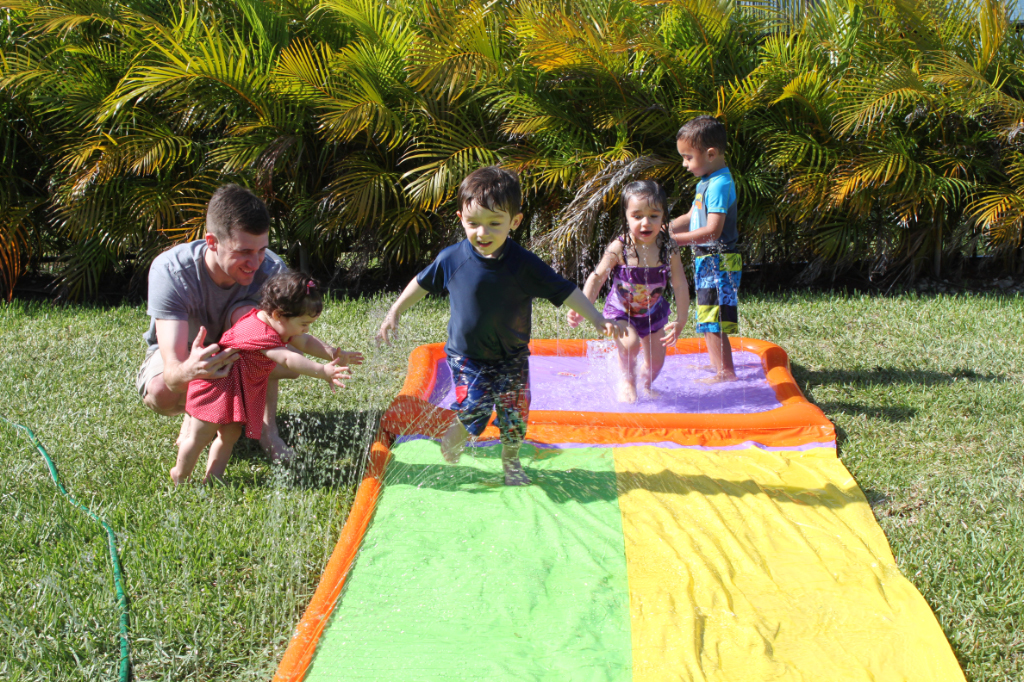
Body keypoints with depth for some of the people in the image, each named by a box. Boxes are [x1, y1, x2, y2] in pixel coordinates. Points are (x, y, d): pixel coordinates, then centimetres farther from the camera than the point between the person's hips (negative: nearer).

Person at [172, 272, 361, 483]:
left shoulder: (275, 324, -2)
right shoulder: (260, 334, -32)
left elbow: (305, 342, 1)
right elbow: (287, 359, -44)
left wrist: (333, 354, -14)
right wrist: (322, 372, -52)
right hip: (216, 385, -9)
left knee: (230, 435, 11)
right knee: (200, 437, 1)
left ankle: (212, 478, 20)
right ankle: (180, 479, 18)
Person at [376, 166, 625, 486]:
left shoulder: (523, 264, -15)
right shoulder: (452, 259, -12)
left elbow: (564, 291, -9)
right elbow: (422, 283, 6)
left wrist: (597, 320, -14)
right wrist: (394, 313, 11)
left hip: (511, 356, 1)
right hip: (466, 355, -1)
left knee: (515, 413, 5)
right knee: (473, 411, -14)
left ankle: (511, 461, 35)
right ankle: (450, 445, 20)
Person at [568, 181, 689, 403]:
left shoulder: (668, 249, -19)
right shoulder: (619, 248, -25)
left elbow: (680, 285, -15)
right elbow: (596, 278, -21)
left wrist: (680, 321, -21)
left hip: (654, 312, 3)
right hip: (621, 311, -3)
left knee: (656, 358, 5)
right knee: (629, 344, -27)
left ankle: (645, 386, 41)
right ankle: (627, 381, 5)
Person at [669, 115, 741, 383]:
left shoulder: (719, 185, -20)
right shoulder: (705, 182, 12)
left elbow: (712, 230, -26)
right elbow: (691, 218, 21)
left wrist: (675, 239, -24)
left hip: (718, 260, -10)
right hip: (706, 260, 10)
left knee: (713, 320, -8)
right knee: (709, 319, 20)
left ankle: (726, 372, -2)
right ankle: (716, 363, 32)